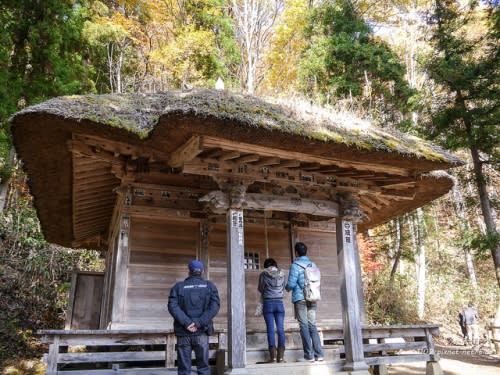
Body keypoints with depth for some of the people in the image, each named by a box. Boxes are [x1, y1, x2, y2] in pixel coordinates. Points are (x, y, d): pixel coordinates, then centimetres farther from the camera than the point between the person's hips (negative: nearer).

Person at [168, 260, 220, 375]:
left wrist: (186, 323, -14)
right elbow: (215, 306, -9)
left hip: (183, 333, 0)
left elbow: (172, 306, -10)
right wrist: (198, 323, -13)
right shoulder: (210, 286, 5)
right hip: (201, 332, 0)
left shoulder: (178, 286, 4)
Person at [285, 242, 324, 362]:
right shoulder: (313, 265, 10)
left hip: (300, 299, -5)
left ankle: (309, 355, 1)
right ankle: (319, 354, 6)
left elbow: (291, 283, -12)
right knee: (312, 325, 9)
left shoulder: (295, 265, -8)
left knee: (304, 326, 0)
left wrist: (287, 288, 9)